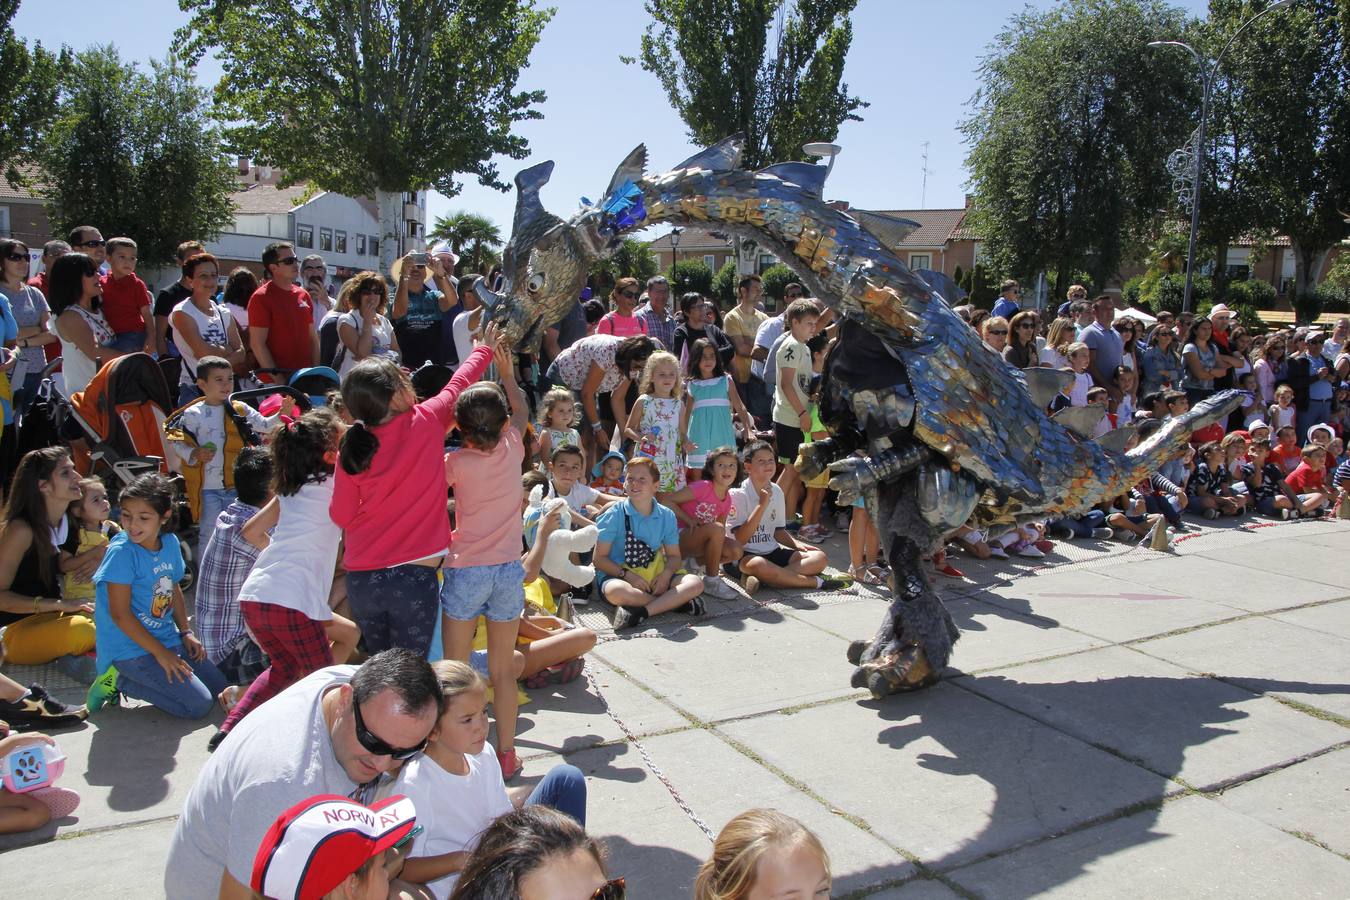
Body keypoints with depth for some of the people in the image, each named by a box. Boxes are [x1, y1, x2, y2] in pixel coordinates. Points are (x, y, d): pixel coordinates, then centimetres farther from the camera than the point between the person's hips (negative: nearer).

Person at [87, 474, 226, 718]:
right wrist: (160, 653, -17)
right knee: (198, 704, -14)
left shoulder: (170, 542, 2)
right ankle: (119, 681, 1)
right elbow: (120, 614, -19)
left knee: (219, 686, 8)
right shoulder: (122, 551, -19)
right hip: (131, 648, -8)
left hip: (167, 639, 8)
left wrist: (186, 632, 7)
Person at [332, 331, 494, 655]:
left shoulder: (353, 449, -1)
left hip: (361, 579, 4)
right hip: (413, 576, -3)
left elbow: (341, 516, 7)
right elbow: (459, 384, 12)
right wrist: (485, 349, 29)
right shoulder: (426, 422, -7)